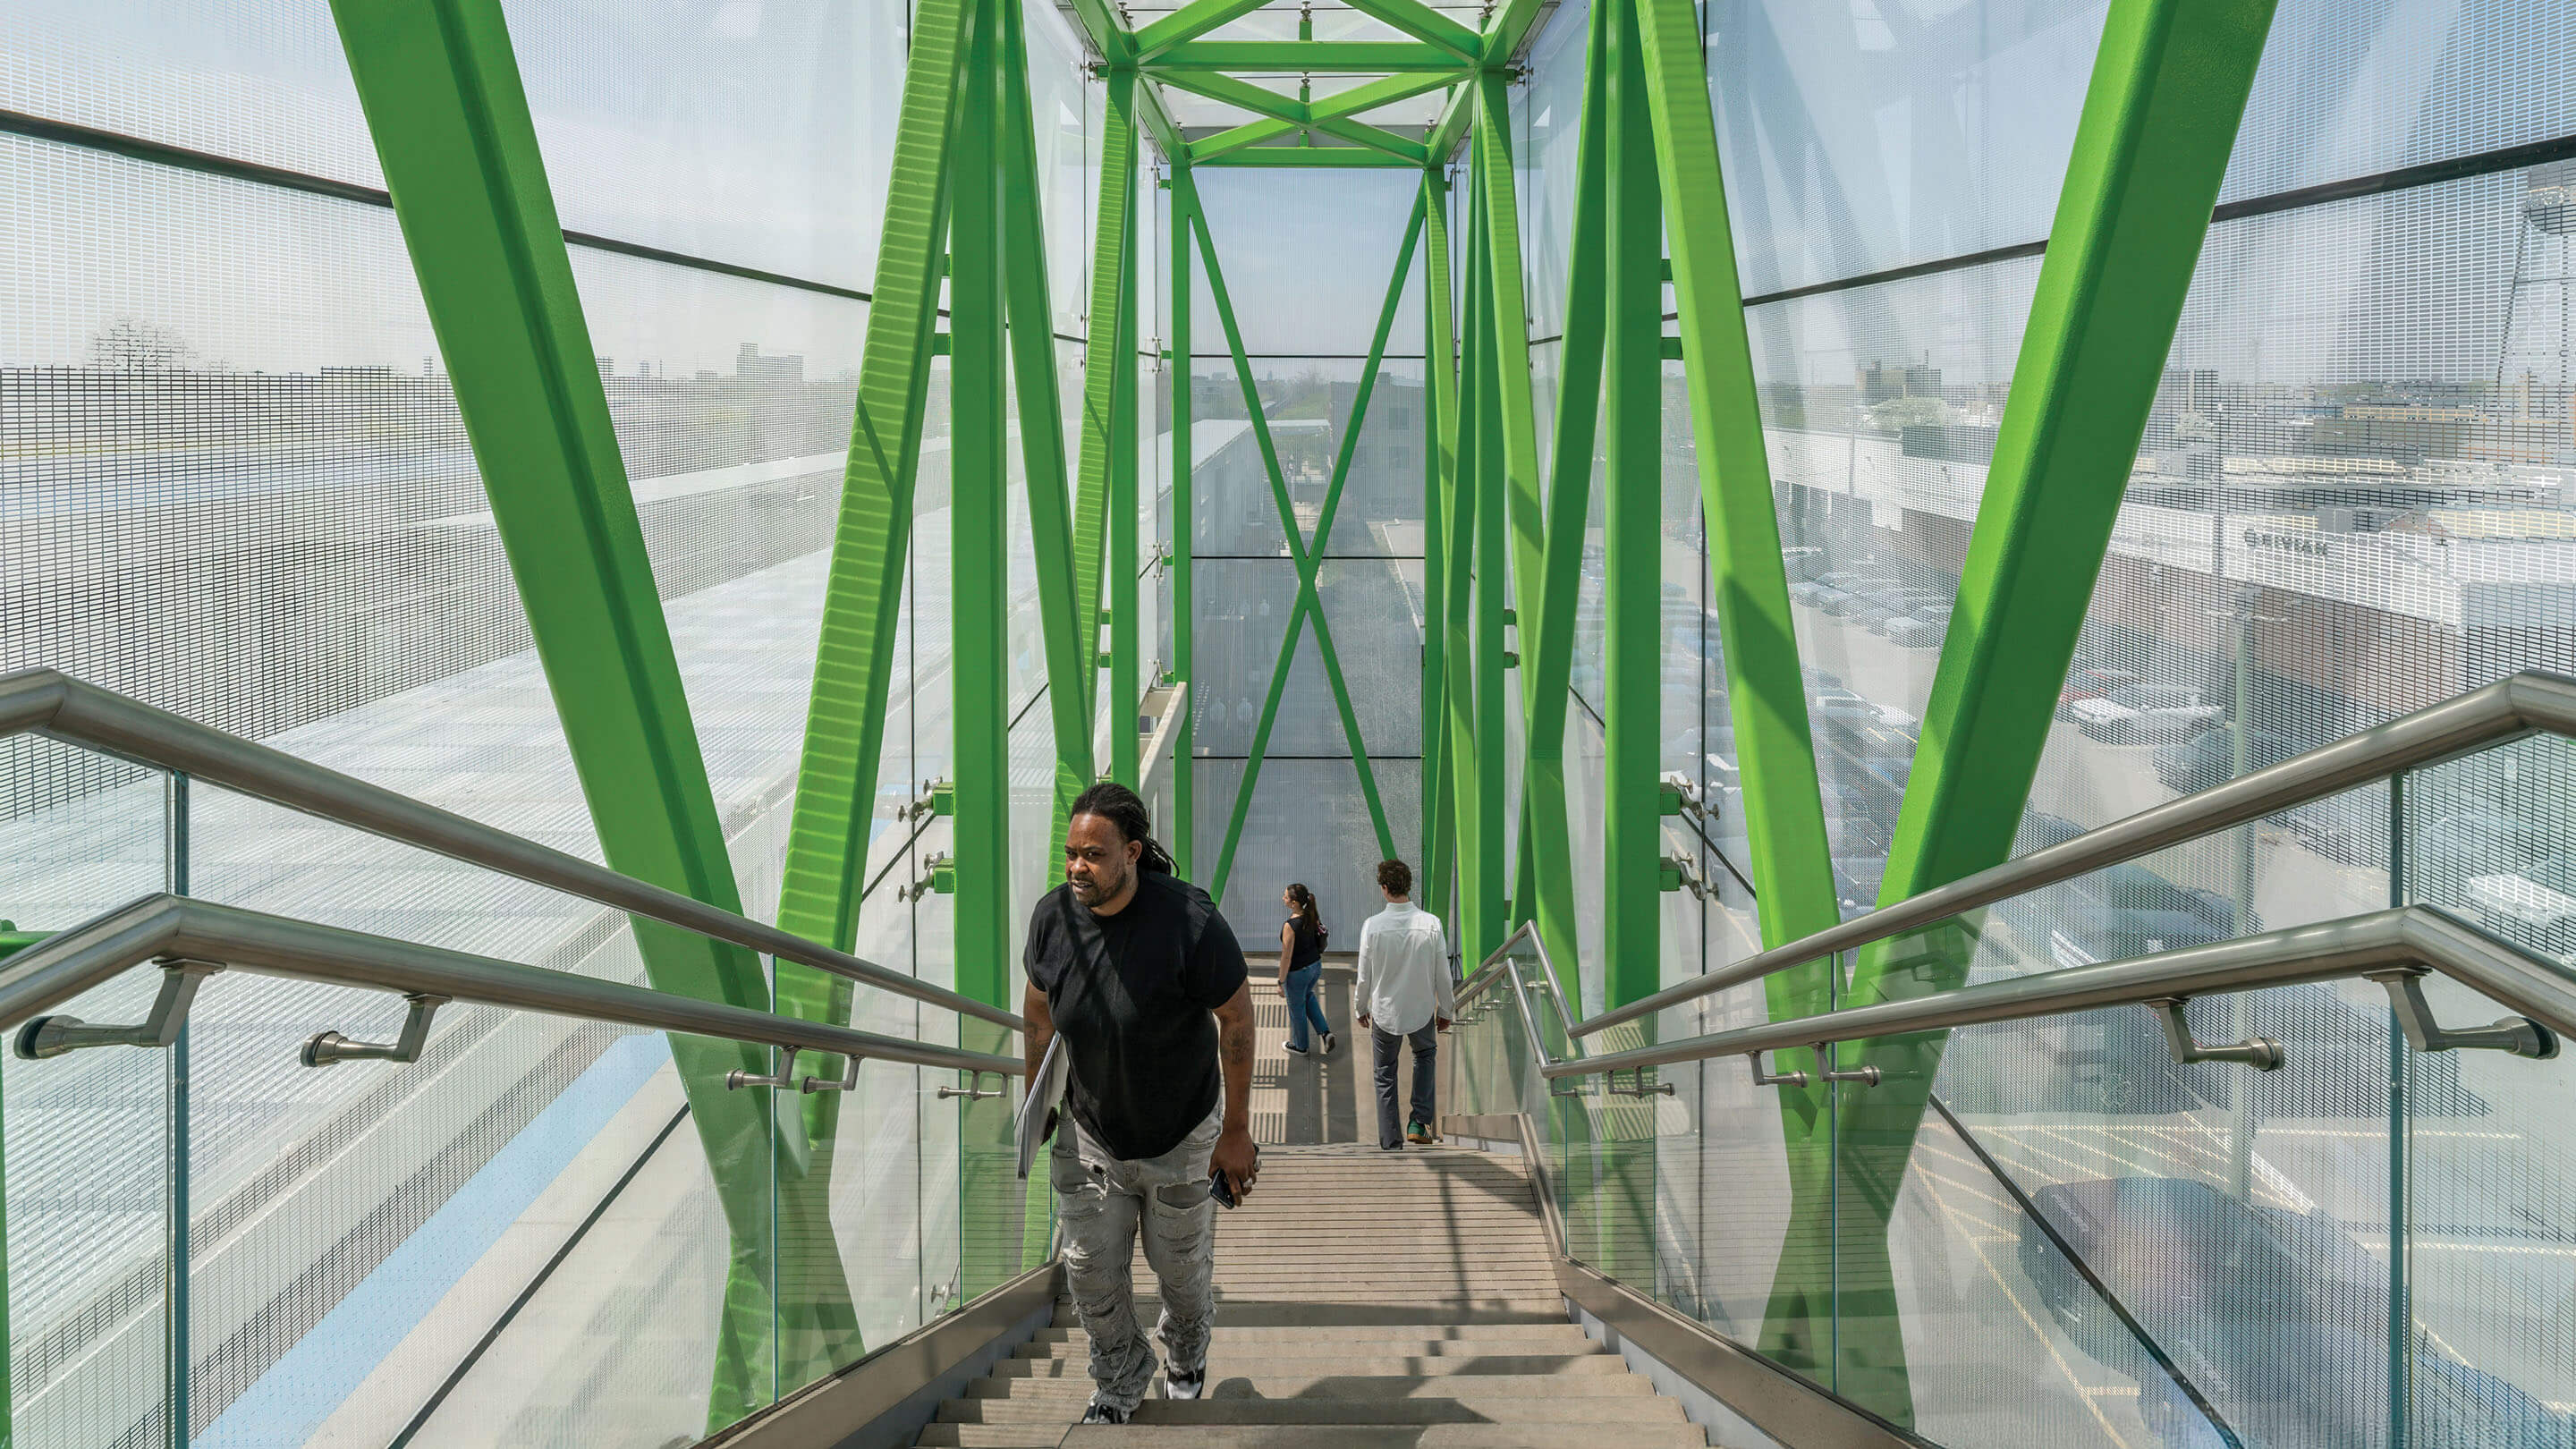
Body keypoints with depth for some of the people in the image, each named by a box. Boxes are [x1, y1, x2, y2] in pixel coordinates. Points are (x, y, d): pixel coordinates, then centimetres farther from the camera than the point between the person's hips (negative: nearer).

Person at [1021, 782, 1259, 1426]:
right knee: (1091, 1272, 7)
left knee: (1182, 1267, 17)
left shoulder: (1189, 920, -29)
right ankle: (1120, 1380, 36)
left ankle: (1186, 1351, 51)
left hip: (1180, 1137, -3)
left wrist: (1237, 1132, -12)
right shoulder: (1052, 915, -16)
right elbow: (1039, 1013, 4)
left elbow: (1236, 1020, -17)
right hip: (1088, 1133, 3)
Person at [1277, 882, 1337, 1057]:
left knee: (1297, 1009, 18)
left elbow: (1286, 957, -24)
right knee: (1307, 995, 35)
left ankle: (1300, 1046, 39)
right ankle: (1325, 1032, 28)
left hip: (1297, 973, -7)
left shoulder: (1290, 926, -31)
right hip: (1315, 965, 7)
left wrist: (1281, 982, -12)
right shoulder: (1312, 916, -9)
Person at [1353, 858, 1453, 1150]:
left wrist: (1361, 1008, 10)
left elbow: (1364, 976, -7)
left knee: (1385, 1075, 16)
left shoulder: (1373, 926, -17)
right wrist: (1446, 1010, 9)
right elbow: (1442, 974, -7)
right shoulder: (1431, 924, -15)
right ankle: (1420, 1123, 18)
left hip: (1384, 1013, -1)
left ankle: (1391, 1140, 18)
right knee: (1425, 1054, 29)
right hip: (1421, 1011, 1)